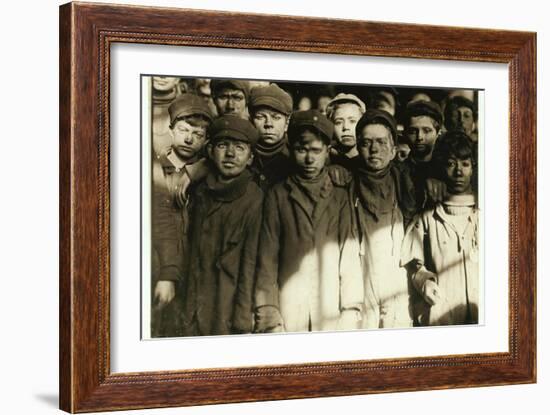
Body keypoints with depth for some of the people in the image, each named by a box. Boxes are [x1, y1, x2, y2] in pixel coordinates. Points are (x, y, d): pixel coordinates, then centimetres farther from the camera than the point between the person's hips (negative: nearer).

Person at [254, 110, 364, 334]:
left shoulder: (341, 197, 10)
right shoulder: (277, 195, 9)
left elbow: (350, 257, 4)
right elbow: (266, 261, 4)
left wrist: (351, 315, -6)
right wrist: (269, 320, -5)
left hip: (333, 319, 1)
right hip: (288, 317, 0)